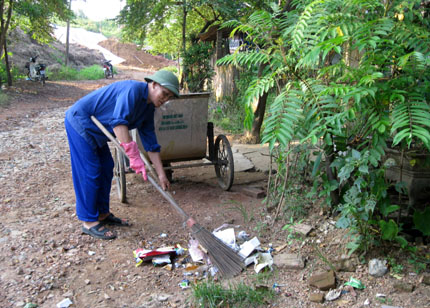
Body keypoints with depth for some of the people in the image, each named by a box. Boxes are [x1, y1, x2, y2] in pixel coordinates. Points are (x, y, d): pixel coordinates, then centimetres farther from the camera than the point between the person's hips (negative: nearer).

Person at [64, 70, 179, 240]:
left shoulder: (148, 108, 4)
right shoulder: (133, 89, -25)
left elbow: (151, 144, 5)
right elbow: (118, 122, -39)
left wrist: (161, 174, 2)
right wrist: (134, 156, -41)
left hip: (94, 128, 10)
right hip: (79, 122, -10)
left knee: (106, 168, 12)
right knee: (89, 172, -8)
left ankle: (102, 214, 25)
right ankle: (89, 222, 3)